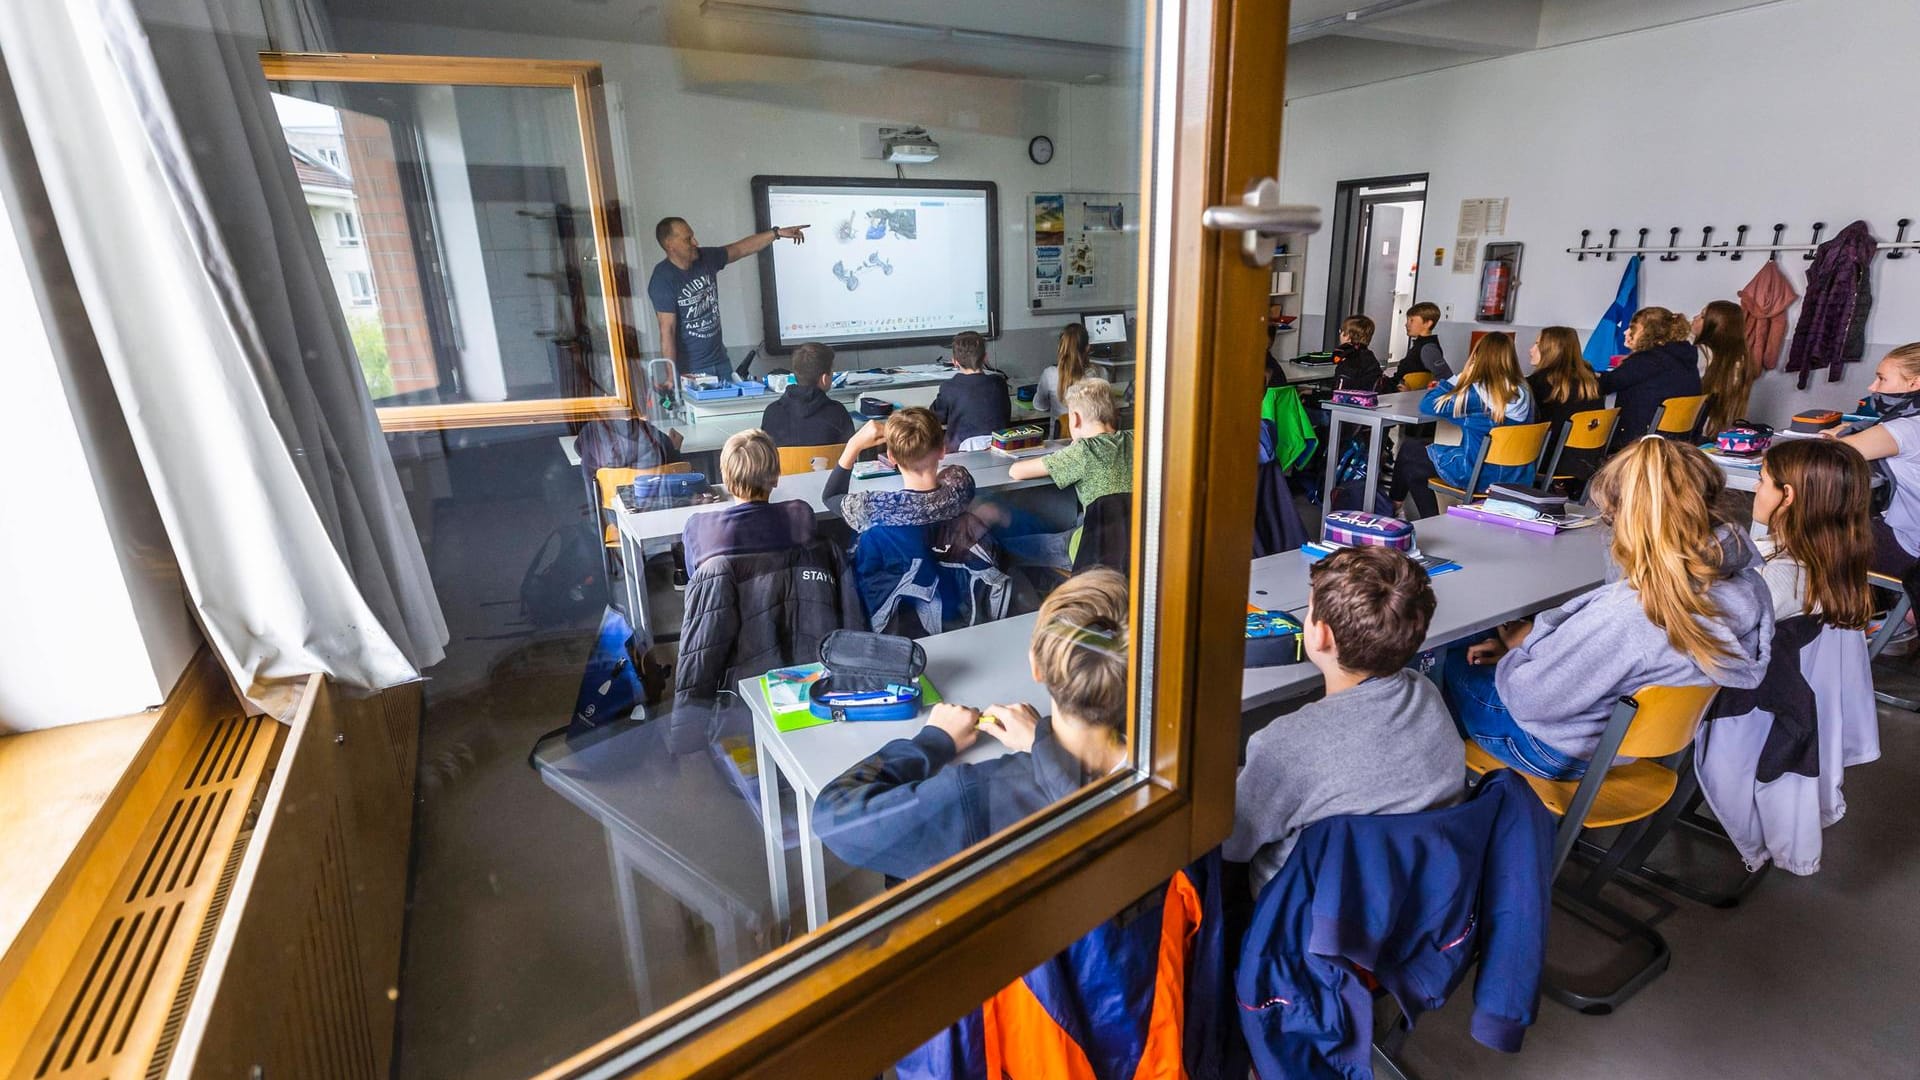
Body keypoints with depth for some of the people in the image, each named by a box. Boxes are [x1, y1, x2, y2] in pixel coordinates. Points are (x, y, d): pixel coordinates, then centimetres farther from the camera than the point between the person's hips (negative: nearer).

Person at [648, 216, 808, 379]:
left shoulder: (705, 258, 2)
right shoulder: (662, 280, -16)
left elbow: (740, 249, 13)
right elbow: (667, 330, -19)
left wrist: (777, 233, 9)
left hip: (720, 360, 7)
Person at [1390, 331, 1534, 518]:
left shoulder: (1476, 393, -21)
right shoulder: (1524, 393, -3)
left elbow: (1428, 405, -12)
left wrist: (1461, 376, -5)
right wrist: (1459, 387, 11)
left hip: (1479, 475, -7)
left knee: (1408, 452, 15)